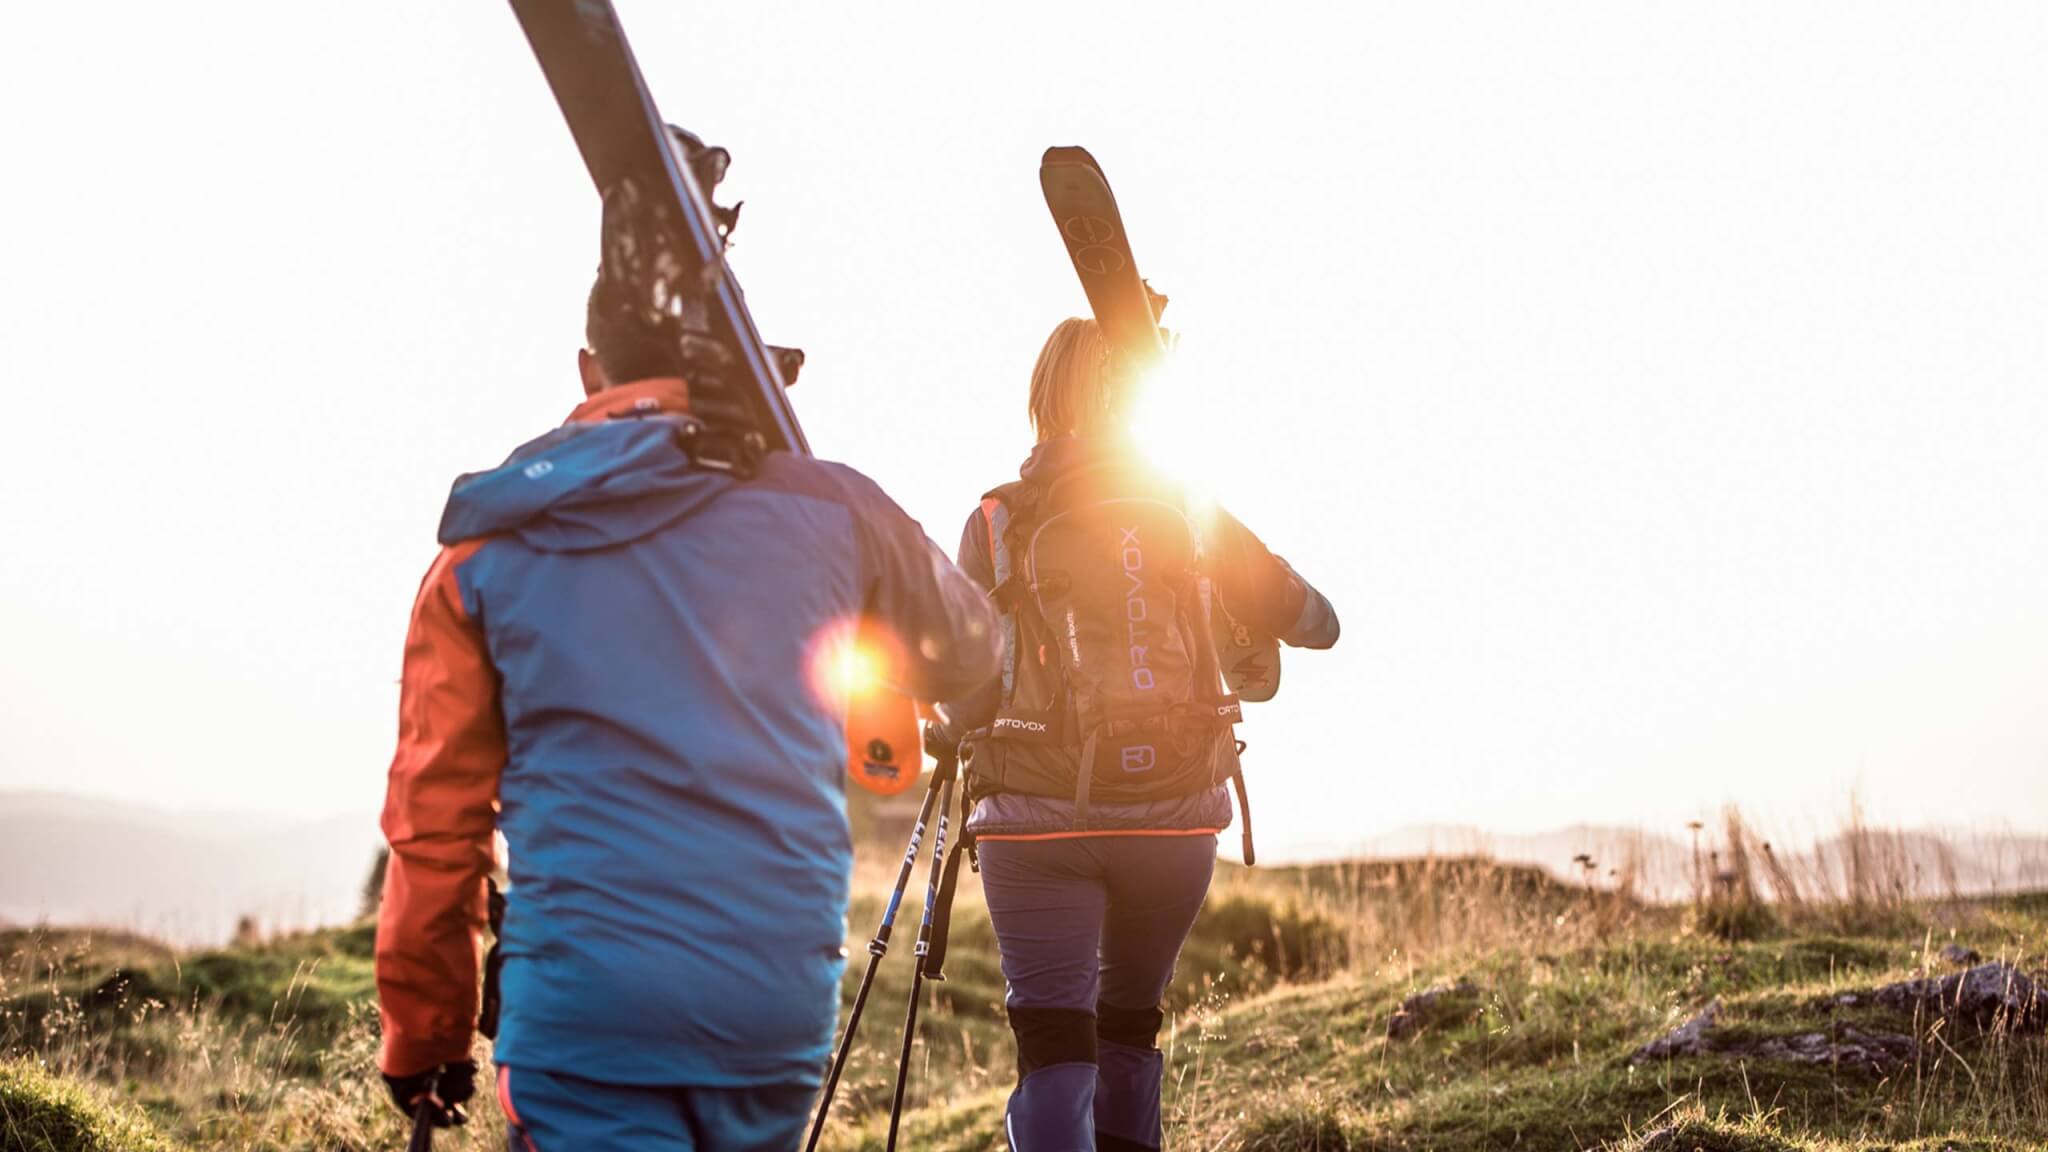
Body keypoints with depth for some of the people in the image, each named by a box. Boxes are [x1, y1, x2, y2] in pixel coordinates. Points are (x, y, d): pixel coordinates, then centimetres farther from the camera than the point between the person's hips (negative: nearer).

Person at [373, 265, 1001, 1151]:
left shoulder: (486, 552, 4)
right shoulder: (824, 506, 3)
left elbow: (432, 823, 4)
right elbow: (966, 652, 21)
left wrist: (424, 1033, 14)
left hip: (580, 1004, -1)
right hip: (782, 991, 2)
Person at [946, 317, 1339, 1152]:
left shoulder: (997, 521, -2)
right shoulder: (1188, 511, 3)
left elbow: (964, 696, -3)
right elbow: (1313, 623, 8)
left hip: (1038, 815, -2)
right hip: (1174, 816, 2)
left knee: (1054, 1043, -2)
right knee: (1130, 1022, 21)